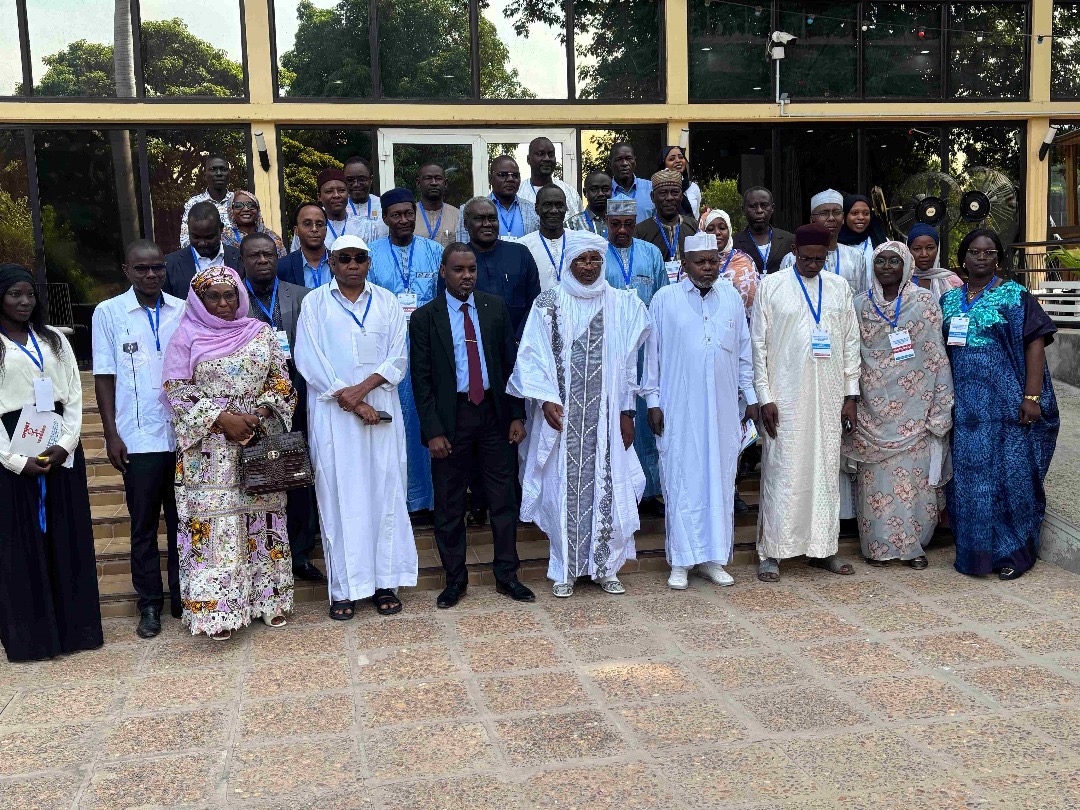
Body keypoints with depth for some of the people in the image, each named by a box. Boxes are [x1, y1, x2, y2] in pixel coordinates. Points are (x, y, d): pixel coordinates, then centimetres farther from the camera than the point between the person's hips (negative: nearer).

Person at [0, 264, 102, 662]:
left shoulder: (55, 340, 10)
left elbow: (74, 394, 6)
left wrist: (66, 443, -8)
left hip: (61, 448, 3)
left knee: (68, 537, 6)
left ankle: (75, 626, 15)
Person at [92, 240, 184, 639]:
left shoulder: (183, 310, 5)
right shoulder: (108, 312, 1)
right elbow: (104, 378, 1)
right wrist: (111, 434, -4)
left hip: (184, 434, 2)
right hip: (139, 438, -2)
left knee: (182, 520, 10)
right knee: (143, 524, 7)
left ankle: (182, 595, 22)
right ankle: (149, 603, 18)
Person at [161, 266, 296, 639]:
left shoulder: (261, 333, 8)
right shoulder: (186, 338, 1)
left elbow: (281, 381, 8)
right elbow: (178, 392, -4)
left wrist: (259, 413, -9)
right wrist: (222, 418, -14)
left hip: (261, 443, 3)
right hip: (211, 450, -2)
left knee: (263, 519, 8)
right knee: (217, 526, -4)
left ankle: (269, 598, 18)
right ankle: (220, 609, 2)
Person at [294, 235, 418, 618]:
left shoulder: (387, 303, 10)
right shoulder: (314, 304, 5)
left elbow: (397, 359, 3)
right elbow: (309, 361, -4)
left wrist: (360, 389, -12)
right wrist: (352, 403, -10)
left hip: (381, 409, 2)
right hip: (332, 414, -2)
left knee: (385, 492, 2)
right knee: (339, 496, -1)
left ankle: (385, 581, 10)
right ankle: (344, 587, 6)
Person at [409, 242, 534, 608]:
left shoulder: (495, 308, 5)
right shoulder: (425, 318, -2)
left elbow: (511, 362, 6)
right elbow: (421, 379, -4)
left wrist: (517, 414, 0)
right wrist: (433, 431, -10)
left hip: (494, 413, 2)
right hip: (451, 418, -2)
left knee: (504, 499, 7)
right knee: (449, 505, 7)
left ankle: (507, 574, 21)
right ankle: (455, 579, 21)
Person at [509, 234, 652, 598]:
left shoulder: (622, 305, 6)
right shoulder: (548, 304, 1)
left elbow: (628, 363, 6)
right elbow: (532, 356, -2)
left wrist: (627, 412, 3)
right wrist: (546, 399, -13)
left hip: (605, 415, 1)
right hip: (562, 414, -1)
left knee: (607, 486, 3)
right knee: (563, 488, 3)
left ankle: (606, 566, 17)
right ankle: (565, 570, 16)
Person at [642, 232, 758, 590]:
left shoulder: (732, 298, 8)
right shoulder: (665, 299, -1)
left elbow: (744, 351, 13)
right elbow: (652, 353, 2)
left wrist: (751, 397, 11)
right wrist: (653, 401, -1)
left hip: (722, 409, 3)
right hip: (678, 409, -3)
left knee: (720, 480, 7)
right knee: (681, 482, 0)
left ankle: (713, 557, 17)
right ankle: (681, 561, 10)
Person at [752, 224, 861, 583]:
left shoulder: (839, 287, 11)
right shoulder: (771, 286, 1)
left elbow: (851, 343, 12)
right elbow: (758, 344, -1)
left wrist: (850, 395, 7)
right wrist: (764, 396, -7)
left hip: (828, 398, 4)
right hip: (785, 398, -3)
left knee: (827, 470, 7)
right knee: (781, 472, -3)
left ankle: (823, 547, 17)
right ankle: (771, 552, 4)